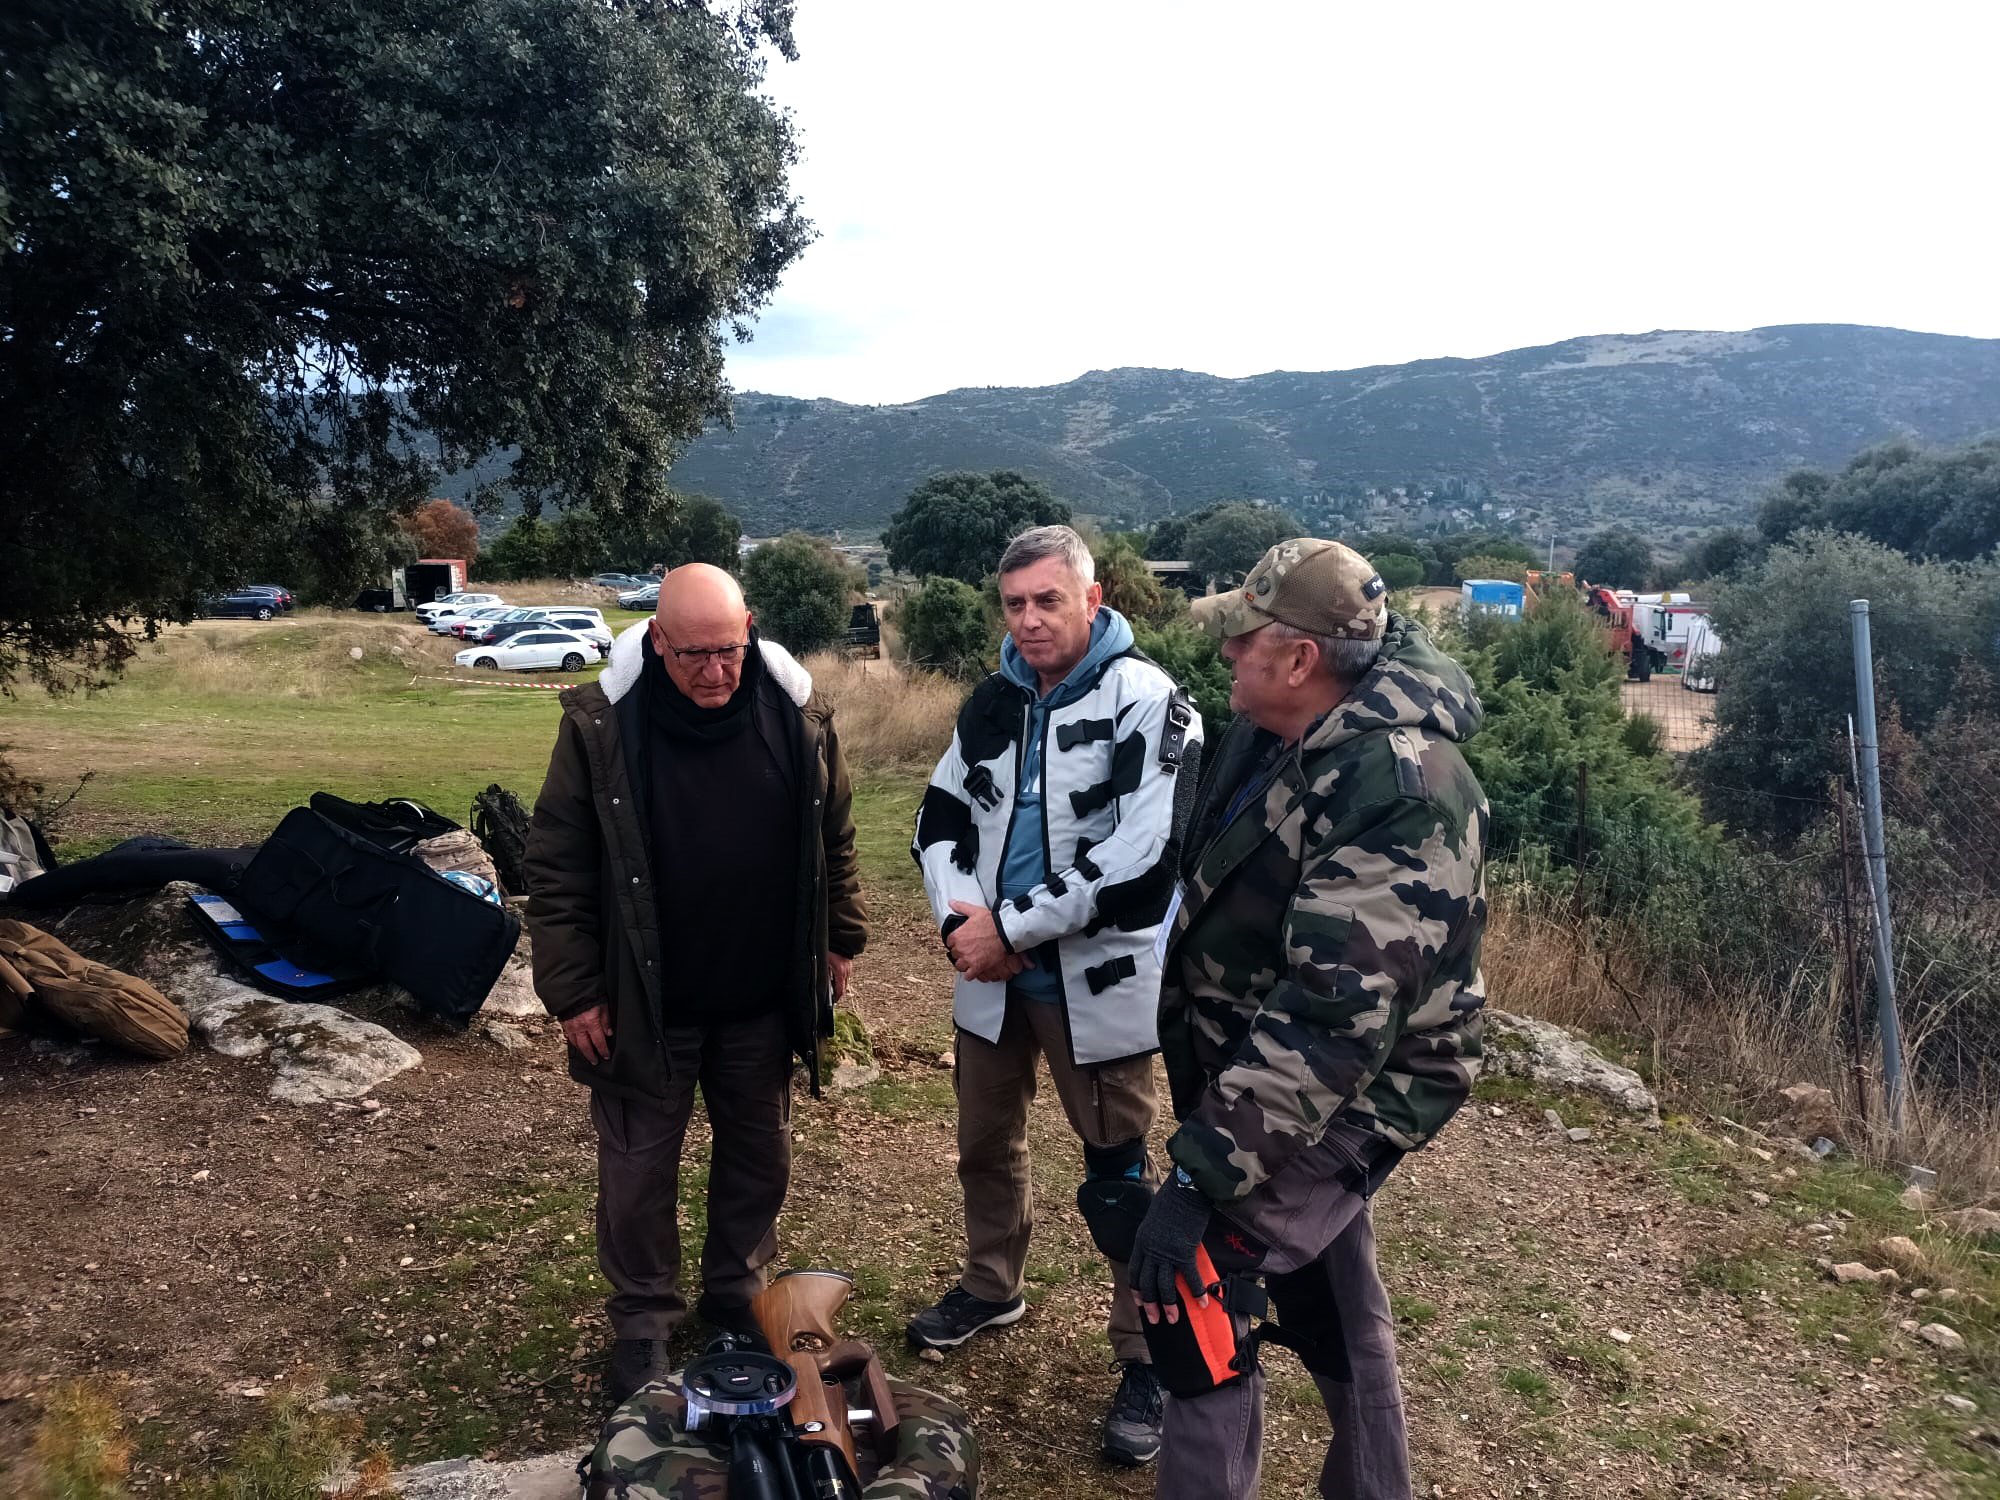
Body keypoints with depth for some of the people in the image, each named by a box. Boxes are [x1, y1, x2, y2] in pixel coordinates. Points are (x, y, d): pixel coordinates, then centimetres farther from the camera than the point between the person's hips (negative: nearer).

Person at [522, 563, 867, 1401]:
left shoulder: (798, 713, -7)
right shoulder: (601, 725, -15)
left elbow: (833, 839, 6)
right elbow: (557, 868, -10)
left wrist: (841, 939, 8)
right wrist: (573, 989, -10)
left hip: (761, 1000, 3)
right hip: (642, 1002, -2)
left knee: (758, 1156, 18)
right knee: (638, 1169, 10)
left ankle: (736, 1291, 41)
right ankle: (643, 1321, 31)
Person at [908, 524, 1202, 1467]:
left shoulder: (1150, 706, -16)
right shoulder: (993, 703, 6)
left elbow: (1143, 859, -24)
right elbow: (942, 817, 10)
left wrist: (1012, 929, -20)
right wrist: (958, 920, -9)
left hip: (1099, 984, -6)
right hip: (990, 976, 7)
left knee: (1120, 1174, 5)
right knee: (986, 1144, 22)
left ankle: (1147, 1358, 23)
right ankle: (992, 1287, 47)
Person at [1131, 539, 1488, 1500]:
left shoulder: (1400, 796, -31)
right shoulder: (1281, 733, -2)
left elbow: (1334, 1019, -35)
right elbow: (1221, 881, 14)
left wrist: (1202, 1172, -35)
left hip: (1346, 1092, -9)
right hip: (1262, 1060, 9)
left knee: (1192, 1286, -14)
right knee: (1330, 1303, 23)